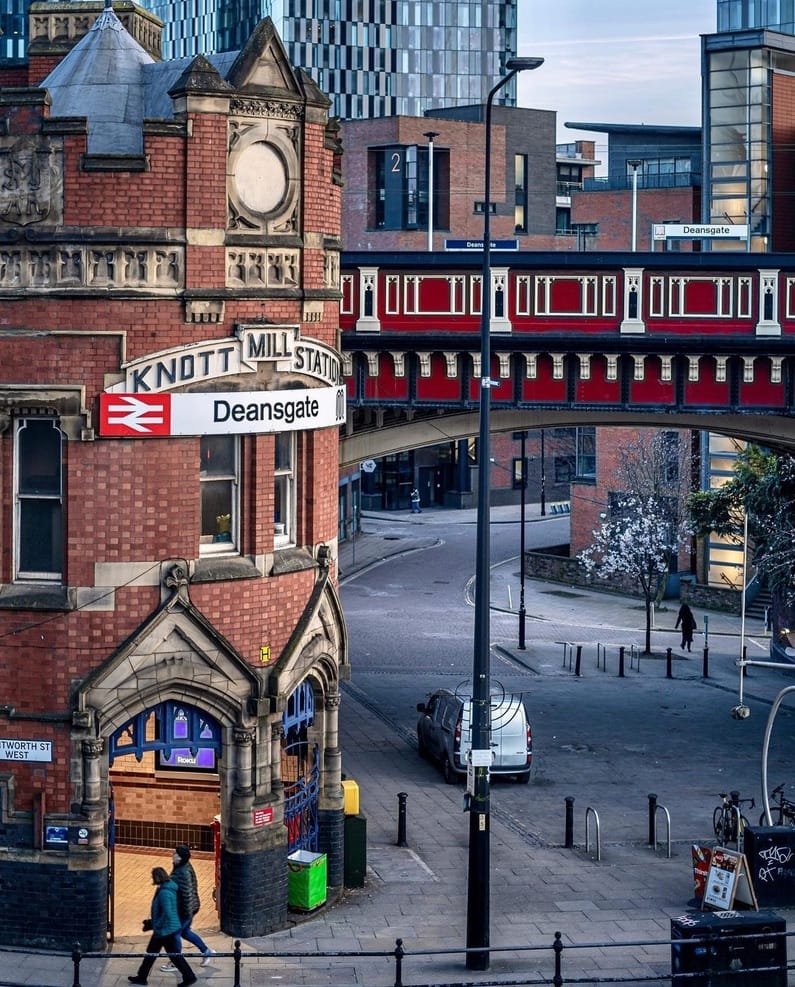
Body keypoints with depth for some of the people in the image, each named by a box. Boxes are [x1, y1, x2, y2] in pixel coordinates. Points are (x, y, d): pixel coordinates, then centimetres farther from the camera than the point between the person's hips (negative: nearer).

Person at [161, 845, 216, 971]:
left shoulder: (183, 873, -29)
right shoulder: (184, 867, 3)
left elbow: (187, 893, -27)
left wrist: (189, 912, -23)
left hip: (183, 909, -10)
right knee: (185, 932, 25)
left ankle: (174, 964, 20)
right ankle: (206, 951, 38)